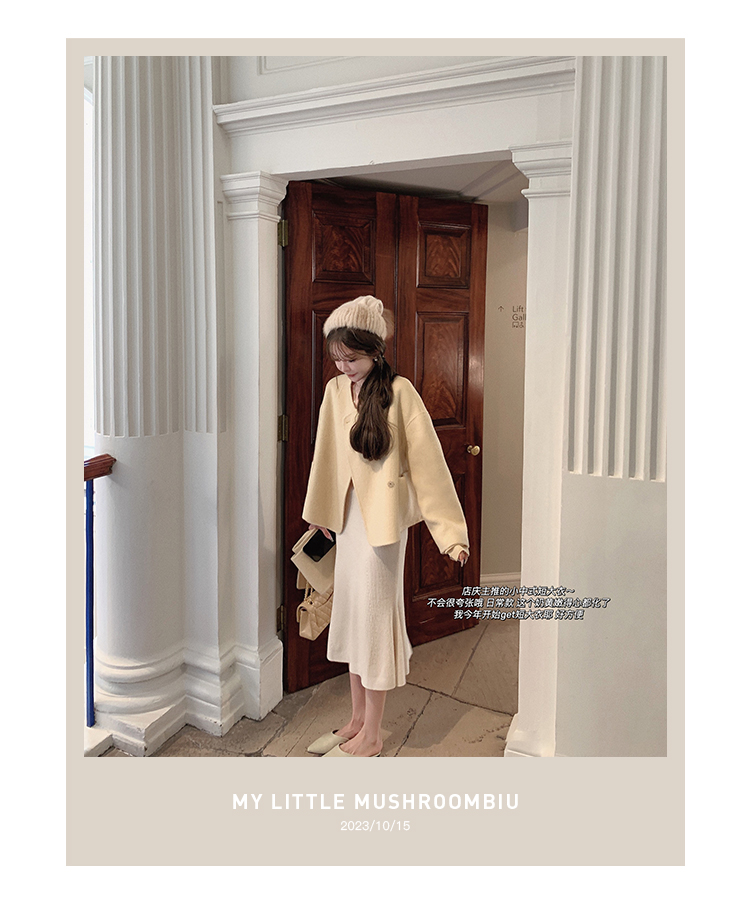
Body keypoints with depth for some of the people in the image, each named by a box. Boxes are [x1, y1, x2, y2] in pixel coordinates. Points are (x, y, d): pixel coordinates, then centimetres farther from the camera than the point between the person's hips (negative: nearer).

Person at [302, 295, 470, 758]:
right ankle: (357, 720, 31)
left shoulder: (399, 391, -12)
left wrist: (449, 529, -17)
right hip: (349, 514, 6)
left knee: (375, 615, 2)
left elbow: (427, 459, -14)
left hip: (384, 517, -6)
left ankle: (372, 735, 20)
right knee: (351, 615, 13)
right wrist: (320, 509, 23)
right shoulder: (336, 391, 4)